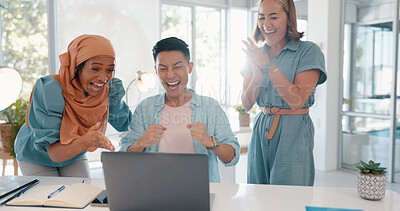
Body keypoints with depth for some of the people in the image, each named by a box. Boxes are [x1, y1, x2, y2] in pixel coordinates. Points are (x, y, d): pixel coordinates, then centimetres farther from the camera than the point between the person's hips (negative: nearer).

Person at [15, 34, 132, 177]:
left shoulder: (108, 89, -23)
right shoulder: (48, 90, -35)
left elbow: (123, 125, -7)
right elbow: (55, 153, -36)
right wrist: (85, 141, -54)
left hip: (74, 157, 3)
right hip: (36, 158, -3)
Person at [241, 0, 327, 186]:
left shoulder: (308, 51, -5)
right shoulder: (256, 55, 9)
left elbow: (297, 100, -16)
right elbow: (246, 104, 3)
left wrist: (268, 65, -18)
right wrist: (257, 74, -15)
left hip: (293, 135, -4)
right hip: (261, 131, 5)